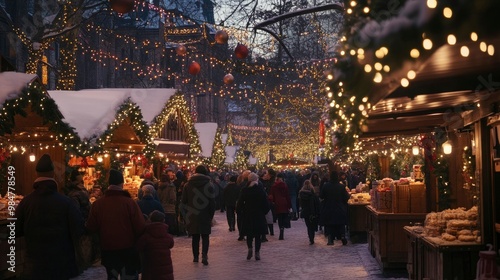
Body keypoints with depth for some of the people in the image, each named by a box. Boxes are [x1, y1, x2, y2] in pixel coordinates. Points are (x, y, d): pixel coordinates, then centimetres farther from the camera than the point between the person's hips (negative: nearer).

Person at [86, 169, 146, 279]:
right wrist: (138, 243, 4)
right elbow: (141, 227, -16)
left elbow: (91, 228, -2)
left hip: (107, 250, 3)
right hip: (128, 249, -3)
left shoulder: (97, 204, -7)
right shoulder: (130, 202, -15)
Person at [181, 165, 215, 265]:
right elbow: (212, 202, -5)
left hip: (192, 216, 2)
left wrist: (187, 214, 12)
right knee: (205, 236, 5)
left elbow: (184, 201, 5)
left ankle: (195, 256, 16)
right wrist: (211, 215, 4)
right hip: (205, 216, -2)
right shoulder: (208, 185, -6)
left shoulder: (187, 185, 2)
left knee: (195, 237, 13)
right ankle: (204, 255, -13)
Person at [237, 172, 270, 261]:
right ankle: (257, 253, 5)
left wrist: (241, 212, 10)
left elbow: (240, 204, -5)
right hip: (259, 216, 0)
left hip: (247, 216, 0)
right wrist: (264, 212, 12)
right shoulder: (261, 190, -5)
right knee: (258, 235, 8)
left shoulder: (244, 190, -5)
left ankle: (250, 248, -8)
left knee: (249, 234, 14)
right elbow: (266, 204, -3)